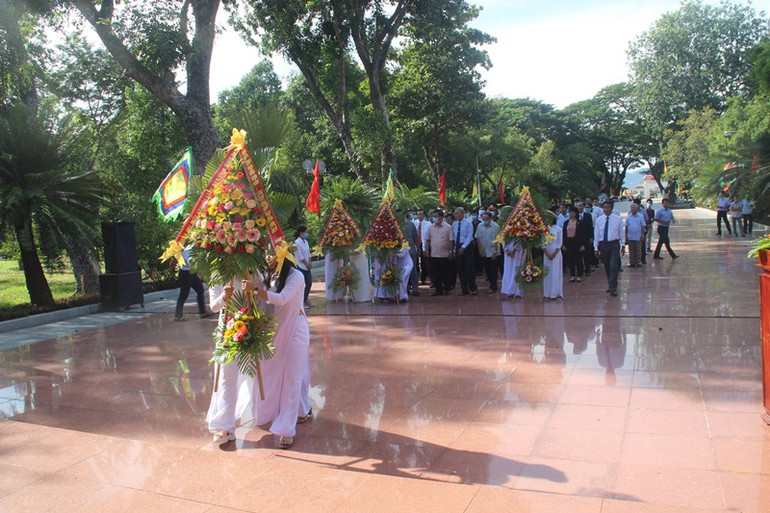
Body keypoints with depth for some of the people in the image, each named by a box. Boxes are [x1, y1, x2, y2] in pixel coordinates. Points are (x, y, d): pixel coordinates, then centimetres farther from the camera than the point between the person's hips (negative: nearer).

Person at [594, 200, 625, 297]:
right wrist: (596, 248, 3)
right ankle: (611, 286, 26)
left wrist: (623, 245, 7)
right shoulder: (599, 220, 3)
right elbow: (596, 234, 5)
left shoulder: (618, 219, 0)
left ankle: (613, 289, -7)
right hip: (603, 245, 2)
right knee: (607, 267, 11)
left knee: (614, 266, -10)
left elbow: (621, 232, 6)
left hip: (614, 244, -2)